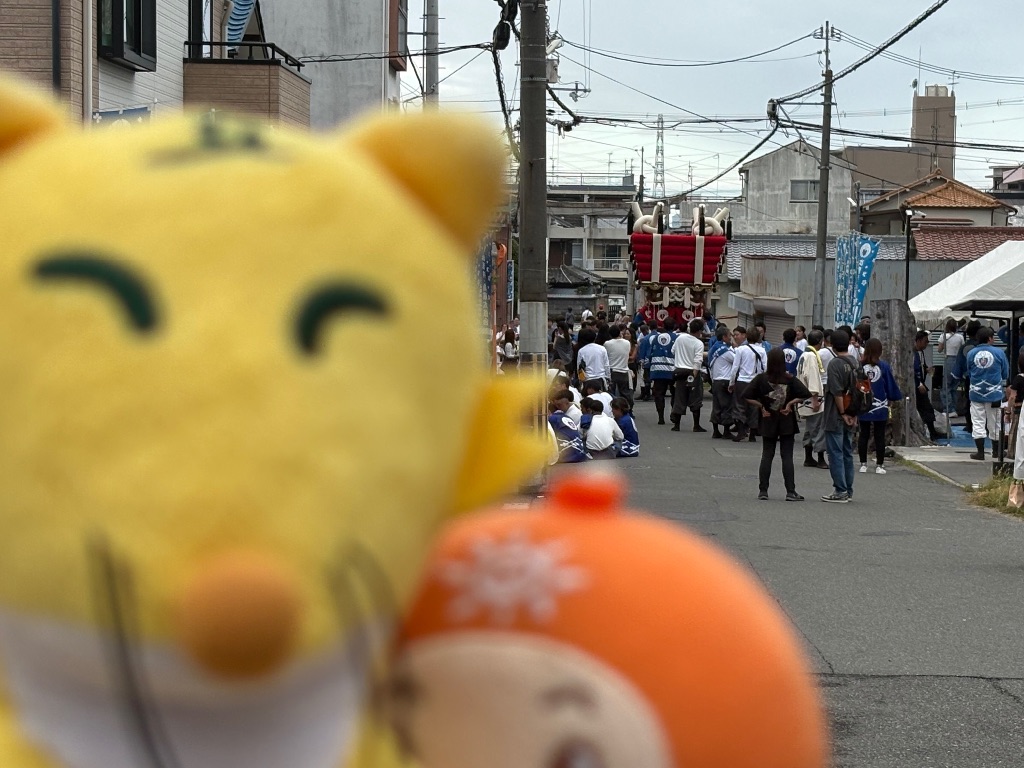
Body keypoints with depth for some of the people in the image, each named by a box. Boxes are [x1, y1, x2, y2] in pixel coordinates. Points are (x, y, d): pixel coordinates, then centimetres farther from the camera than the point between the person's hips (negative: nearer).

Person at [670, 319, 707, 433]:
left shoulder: (680, 338, -1)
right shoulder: (699, 343, -14)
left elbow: (673, 351, 11)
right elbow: (698, 360, -20)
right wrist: (695, 375, -16)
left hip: (680, 371, 4)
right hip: (692, 372, -4)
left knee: (679, 399, 9)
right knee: (695, 400, 3)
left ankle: (676, 424, 10)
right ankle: (696, 425, 2)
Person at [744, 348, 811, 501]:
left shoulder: (761, 378, -6)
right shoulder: (790, 379, -8)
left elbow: (748, 396, -9)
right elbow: (805, 395, -15)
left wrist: (761, 407, -3)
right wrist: (791, 403, -8)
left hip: (768, 422, 1)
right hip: (787, 422, -1)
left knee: (767, 455, 8)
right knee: (787, 456, 2)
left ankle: (763, 491, 7)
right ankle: (790, 492, -1)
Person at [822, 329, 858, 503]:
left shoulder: (835, 364, -15)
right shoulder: (855, 363, 9)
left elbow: (837, 392, -20)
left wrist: (843, 414, -14)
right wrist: (853, 414, 14)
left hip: (836, 417, -8)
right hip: (850, 417, 8)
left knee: (836, 453, -3)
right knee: (847, 453, 13)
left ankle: (840, 491, -4)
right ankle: (848, 490, 18)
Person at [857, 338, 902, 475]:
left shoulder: (859, 366, -8)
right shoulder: (884, 366, -10)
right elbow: (891, 386, -2)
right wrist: (897, 396, 17)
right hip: (880, 407, -1)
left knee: (863, 435, 12)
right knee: (880, 436, 7)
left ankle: (863, 464, 14)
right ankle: (879, 465, 8)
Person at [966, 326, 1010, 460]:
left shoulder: (971, 353, -3)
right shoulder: (998, 353, -7)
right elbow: (1006, 374, 2)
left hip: (976, 393, 1)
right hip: (994, 393, -1)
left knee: (978, 423, 5)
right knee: (994, 423, 12)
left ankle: (980, 452, 1)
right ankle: (996, 451, 22)